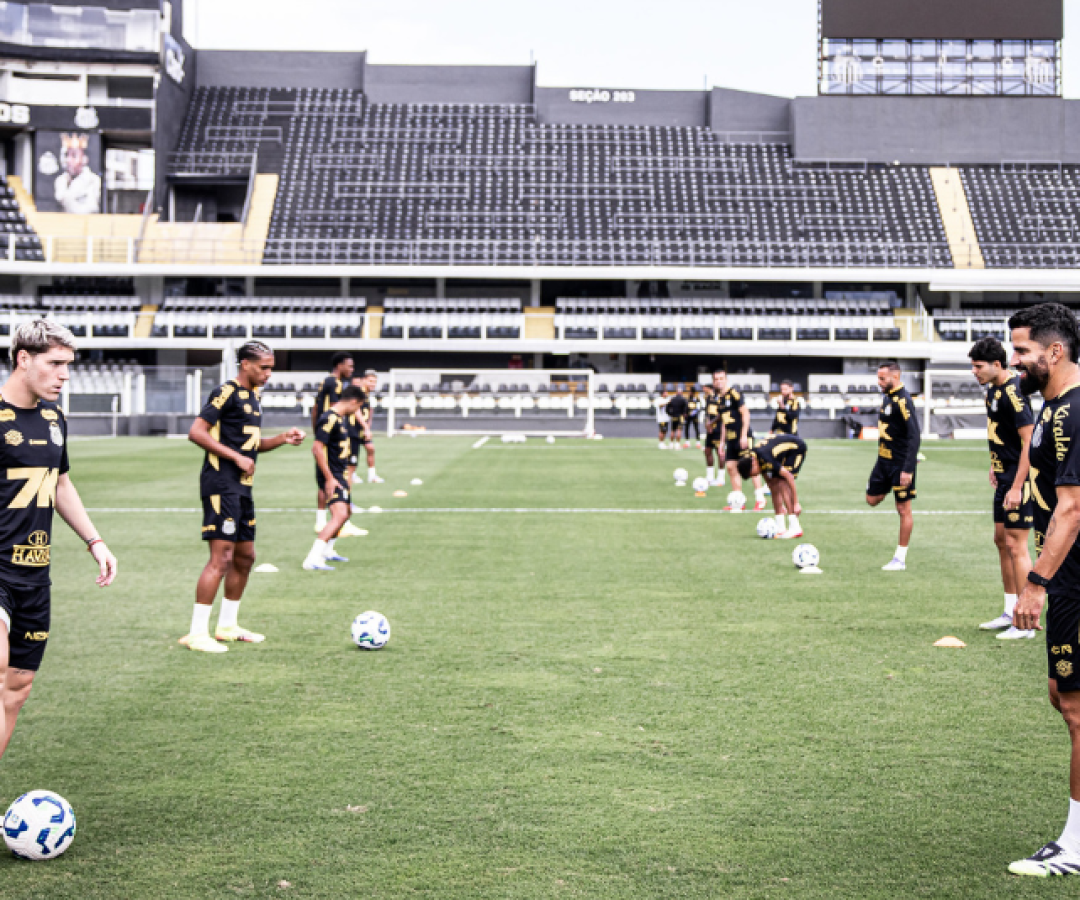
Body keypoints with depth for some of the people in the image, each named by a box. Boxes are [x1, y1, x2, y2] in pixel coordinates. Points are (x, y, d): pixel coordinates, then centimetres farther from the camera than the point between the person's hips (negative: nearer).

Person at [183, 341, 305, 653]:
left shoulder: (253, 395, 17)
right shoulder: (226, 393, -11)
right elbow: (196, 432, -18)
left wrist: (283, 439, 8)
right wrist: (236, 457, -20)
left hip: (242, 487, 10)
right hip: (221, 485, -10)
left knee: (245, 557, 14)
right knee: (221, 558, -12)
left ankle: (227, 626, 26)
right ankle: (197, 633, -9)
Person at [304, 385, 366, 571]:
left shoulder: (340, 418, 14)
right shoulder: (330, 419, -18)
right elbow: (317, 449, -24)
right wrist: (329, 479, -26)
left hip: (339, 476, 11)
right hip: (331, 477, -11)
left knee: (346, 512, 26)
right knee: (339, 515, -23)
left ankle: (327, 551, 43)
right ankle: (313, 559, -28)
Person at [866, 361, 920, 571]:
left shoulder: (902, 400, -19)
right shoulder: (886, 397, 9)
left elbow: (914, 435, -22)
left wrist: (908, 469, -25)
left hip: (900, 464, -9)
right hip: (884, 461, 9)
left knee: (904, 510, 0)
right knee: (872, 499, 11)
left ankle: (900, 559, 5)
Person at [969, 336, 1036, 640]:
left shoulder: (1013, 393, -21)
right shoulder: (993, 389, 8)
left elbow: (1029, 442, -23)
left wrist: (1016, 487, -23)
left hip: (1019, 478, -10)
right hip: (1005, 474, 10)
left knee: (1015, 545, -7)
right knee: (1001, 540, 15)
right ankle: (1011, 612, 25)